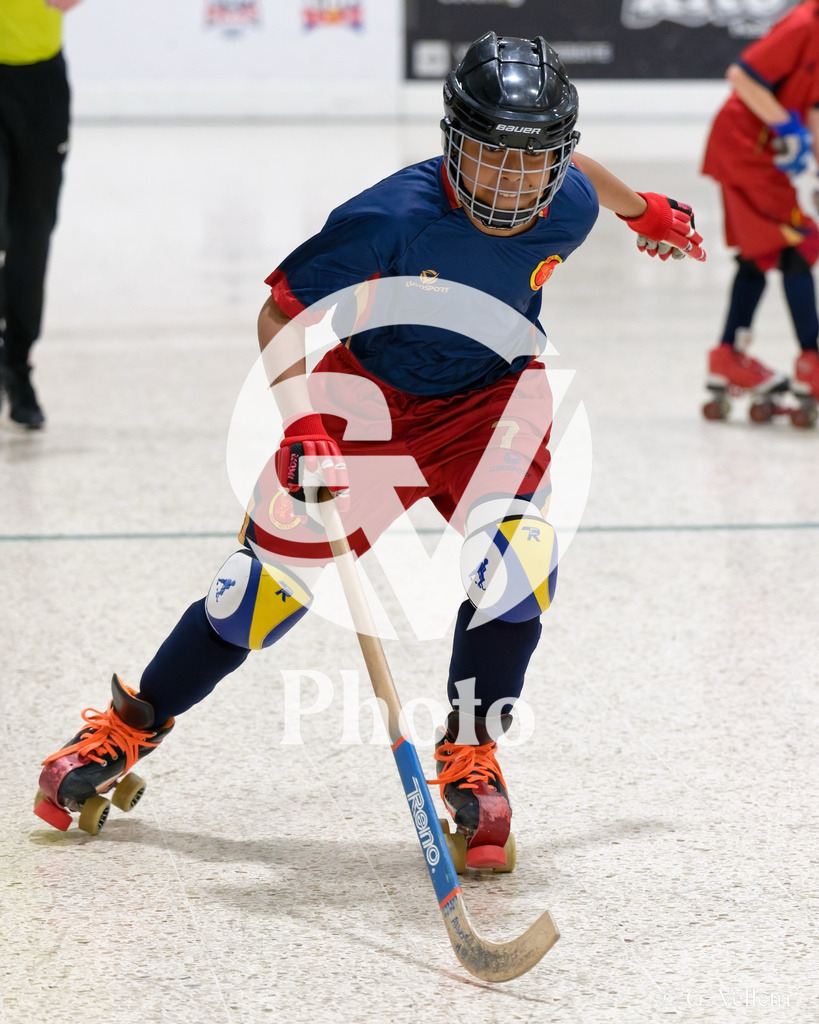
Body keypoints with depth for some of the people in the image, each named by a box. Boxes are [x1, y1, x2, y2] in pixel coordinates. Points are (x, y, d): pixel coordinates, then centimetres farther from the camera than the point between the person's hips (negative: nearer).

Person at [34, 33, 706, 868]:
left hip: (491, 396, 2)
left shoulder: (568, 208, -18)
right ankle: (131, 726, 17)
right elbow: (282, 312, -23)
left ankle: (470, 754, -4)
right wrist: (303, 425, -36)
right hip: (369, 389, -2)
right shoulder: (398, 214, -30)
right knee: (275, 566, -3)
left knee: (515, 555, -24)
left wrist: (645, 210, 29)